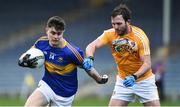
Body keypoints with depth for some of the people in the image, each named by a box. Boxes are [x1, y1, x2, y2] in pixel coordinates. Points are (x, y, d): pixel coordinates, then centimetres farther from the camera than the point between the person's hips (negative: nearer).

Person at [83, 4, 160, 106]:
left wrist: (134, 77, -39)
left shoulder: (140, 36, -20)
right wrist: (89, 58, -41)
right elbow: (92, 45, -18)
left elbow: (147, 64, -22)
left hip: (144, 80, -2)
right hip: (123, 80, 2)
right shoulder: (110, 34, -11)